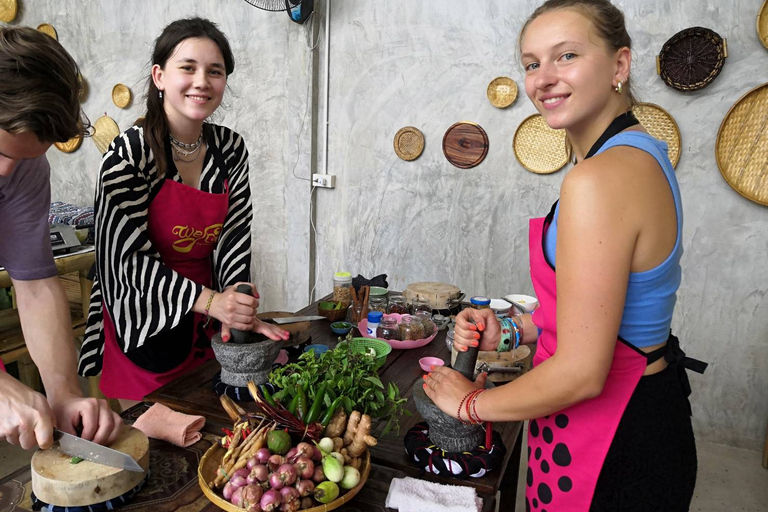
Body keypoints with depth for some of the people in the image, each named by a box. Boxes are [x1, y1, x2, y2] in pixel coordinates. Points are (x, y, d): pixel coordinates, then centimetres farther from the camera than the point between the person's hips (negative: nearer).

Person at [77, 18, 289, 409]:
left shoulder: (231, 149, -2)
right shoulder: (130, 152, -16)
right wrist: (209, 300, -28)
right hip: (140, 325, -4)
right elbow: (128, 256, -18)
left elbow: (233, 239, -2)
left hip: (203, 330, 4)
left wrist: (236, 310, -15)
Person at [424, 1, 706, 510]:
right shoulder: (640, 152, 4)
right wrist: (513, 329, 2)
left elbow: (581, 373, -26)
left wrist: (471, 403, -11)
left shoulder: (598, 180, -27)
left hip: (614, 444, -9)